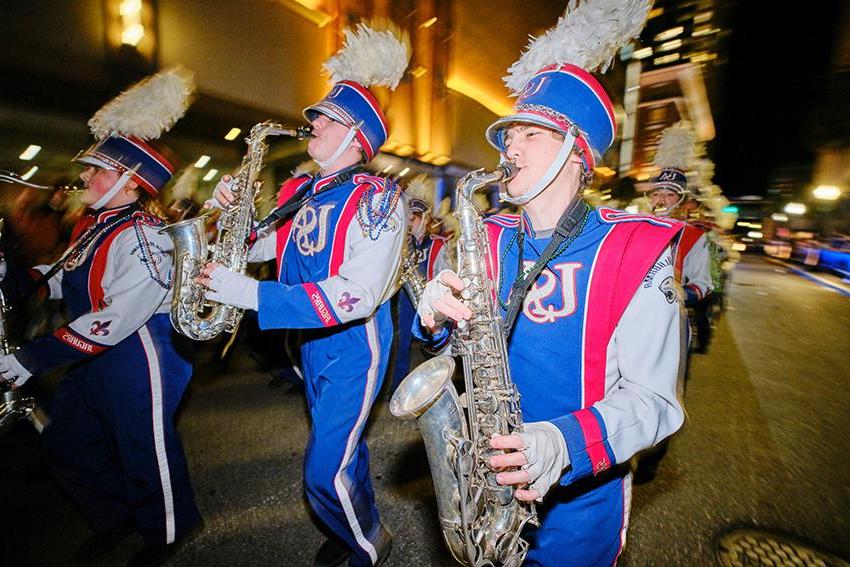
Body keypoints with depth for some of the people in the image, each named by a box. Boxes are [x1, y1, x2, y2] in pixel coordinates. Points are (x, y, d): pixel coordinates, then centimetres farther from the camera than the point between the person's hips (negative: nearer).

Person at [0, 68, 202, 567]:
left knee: (146, 453, 8)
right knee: (66, 447, 25)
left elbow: (115, 322, -27)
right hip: (93, 359, 10)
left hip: (138, 361, -10)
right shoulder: (93, 226, 9)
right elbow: (64, 279, 16)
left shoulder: (143, 238, -23)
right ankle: (117, 517, 47)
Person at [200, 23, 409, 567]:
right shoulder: (301, 190, 6)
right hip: (311, 339, 7)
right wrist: (233, 207, -5)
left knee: (324, 474, 0)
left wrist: (250, 294, -29)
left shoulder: (376, 196, -18)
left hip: (354, 344, -7)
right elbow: (257, 245, 14)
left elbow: (358, 296, -29)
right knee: (343, 442, 24)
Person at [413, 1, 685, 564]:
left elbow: (652, 397, -17)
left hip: (581, 494, -3)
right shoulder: (488, 240, -6)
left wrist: (567, 444, -33)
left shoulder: (635, 248, -16)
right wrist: (438, 318, -24)